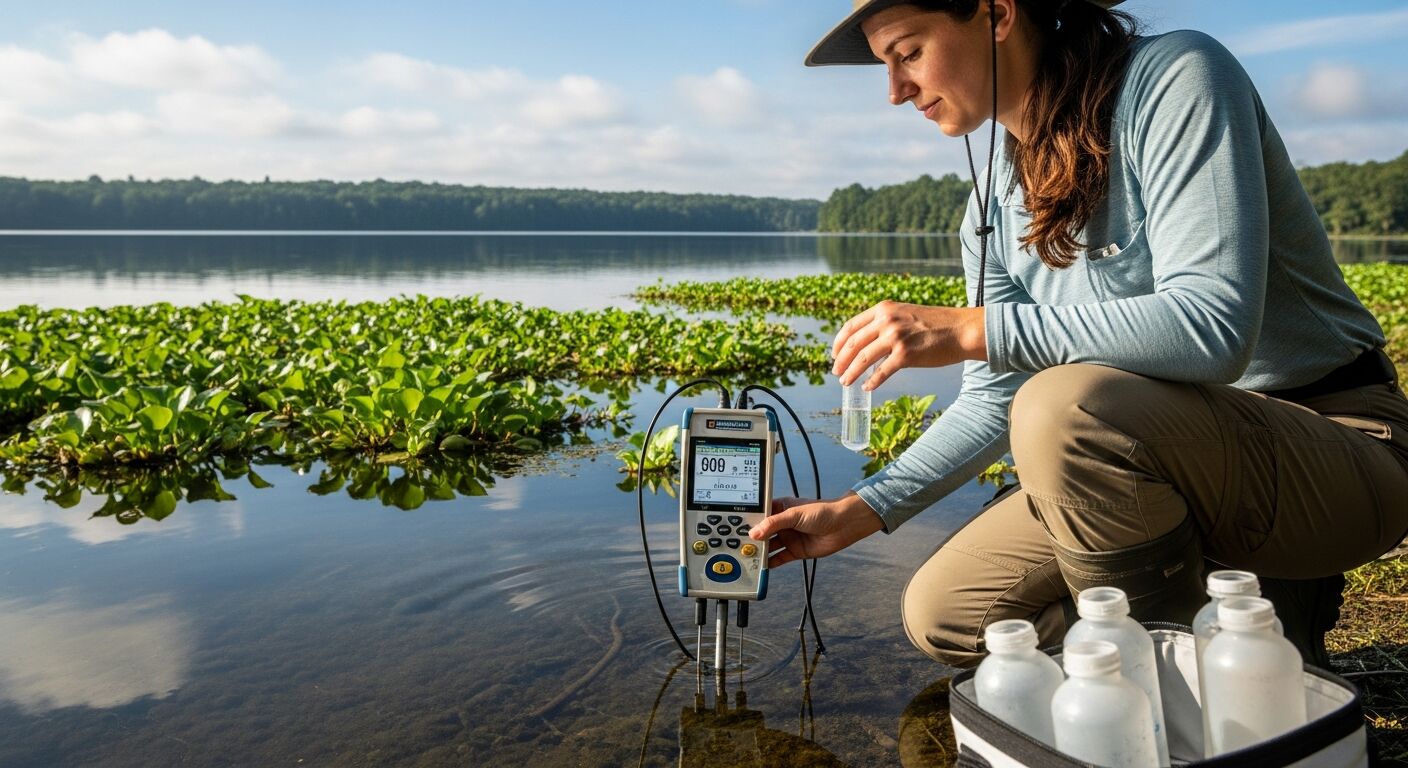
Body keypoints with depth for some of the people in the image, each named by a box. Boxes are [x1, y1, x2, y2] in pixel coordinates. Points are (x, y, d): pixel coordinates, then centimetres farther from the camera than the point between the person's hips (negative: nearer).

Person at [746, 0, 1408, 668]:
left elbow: (1213, 326, -30)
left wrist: (969, 328, -30)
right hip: (1174, 456, 7)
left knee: (1066, 404, -35)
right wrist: (857, 512, 3)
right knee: (940, 615, 2)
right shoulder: (995, 205, 4)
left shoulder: (1174, 78, -17)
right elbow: (995, 400, 9)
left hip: (1342, 445, -7)